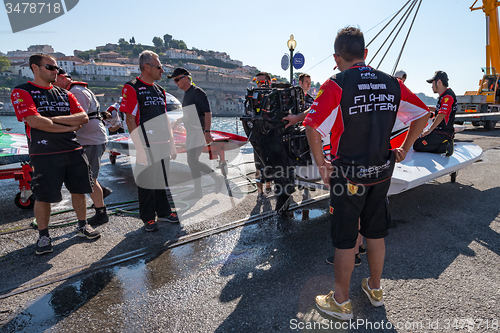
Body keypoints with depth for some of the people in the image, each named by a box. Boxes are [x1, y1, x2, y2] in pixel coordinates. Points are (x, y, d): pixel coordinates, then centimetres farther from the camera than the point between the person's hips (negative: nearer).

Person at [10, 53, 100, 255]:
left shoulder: (64, 94, 14)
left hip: (74, 151, 5)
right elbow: (35, 121, -16)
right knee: (43, 196, 2)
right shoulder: (22, 92, -1)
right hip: (44, 153, -4)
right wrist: (69, 127, -9)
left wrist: (54, 119, -11)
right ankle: (43, 236, 19)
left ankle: (82, 226, 27)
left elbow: (83, 117, 1)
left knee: (78, 190, 10)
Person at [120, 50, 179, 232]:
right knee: (147, 180, 3)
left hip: (164, 144, 7)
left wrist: (172, 144, 15)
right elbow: (130, 120, -11)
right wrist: (140, 148, -17)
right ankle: (148, 218, 17)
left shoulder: (160, 90, 16)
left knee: (163, 178, 14)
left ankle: (164, 212, 28)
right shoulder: (132, 88, -6)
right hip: (147, 145, -7)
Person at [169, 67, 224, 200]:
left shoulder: (197, 92, -9)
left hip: (199, 132, -9)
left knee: (193, 160, -15)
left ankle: (217, 178, 1)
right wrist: (177, 121, 21)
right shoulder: (186, 94, 19)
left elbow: (208, 112, -18)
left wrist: (207, 131, -26)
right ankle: (198, 191, 15)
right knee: (192, 162, 8)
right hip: (190, 133, 9)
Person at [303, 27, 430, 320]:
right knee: (376, 232, 20)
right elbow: (423, 115, 10)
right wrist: (404, 149, 15)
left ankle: (341, 301, 26)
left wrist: (322, 166, -12)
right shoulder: (392, 84, 3)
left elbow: (312, 128, -23)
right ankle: (375, 288, 40)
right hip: (382, 172, 5)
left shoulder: (336, 85, -14)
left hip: (348, 175, -5)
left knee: (345, 238, 8)